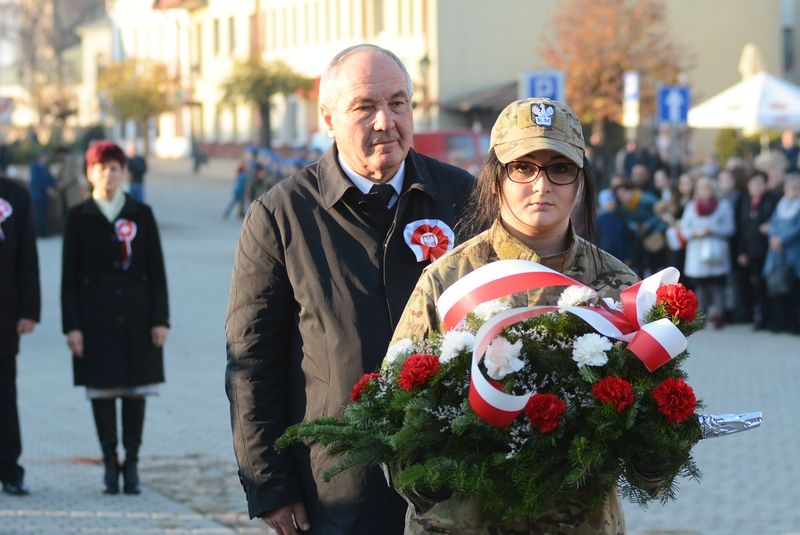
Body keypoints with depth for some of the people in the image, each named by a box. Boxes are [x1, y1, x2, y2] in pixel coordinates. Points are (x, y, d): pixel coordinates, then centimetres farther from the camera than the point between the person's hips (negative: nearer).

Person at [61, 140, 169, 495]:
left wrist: (160, 319, -1)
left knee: (136, 389, 1)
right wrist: (71, 325, -4)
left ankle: (131, 464, 8)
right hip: (96, 316, -1)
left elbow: (157, 272, 6)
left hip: (136, 315, 1)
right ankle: (110, 463, 10)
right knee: (101, 389, 1)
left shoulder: (141, 215, 6)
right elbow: (69, 276, 2)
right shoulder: (79, 217, 3)